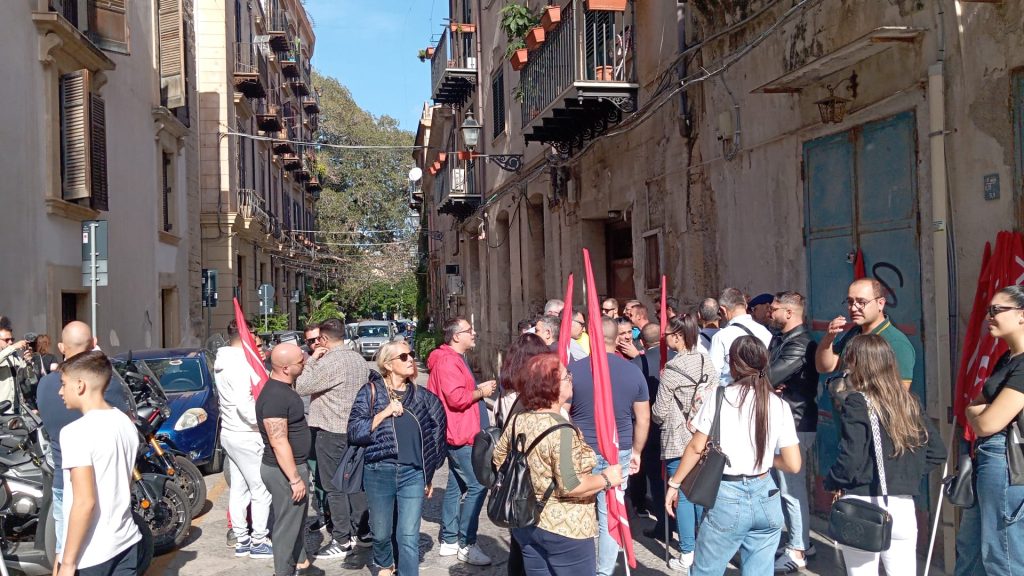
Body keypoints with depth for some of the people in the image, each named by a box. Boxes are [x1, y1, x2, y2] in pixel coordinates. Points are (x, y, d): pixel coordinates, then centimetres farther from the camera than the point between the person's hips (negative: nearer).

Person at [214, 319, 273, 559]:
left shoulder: (223, 361, 11)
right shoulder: (239, 363, -21)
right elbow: (245, 405, -26)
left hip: (230, 432, 10)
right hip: (246, 436, -10)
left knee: (238, 489, 14)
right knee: (261, 490, -1)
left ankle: (241, 540, 22)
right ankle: (258, 542, 7)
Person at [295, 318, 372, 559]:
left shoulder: (329, 362, -19)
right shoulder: (359, 359, 8)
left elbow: (301, 387, -17)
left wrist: (312, 359, -9)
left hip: (332, 432, -8)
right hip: (356, 429, 8)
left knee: (334, 487, -1)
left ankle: (342, 541, 3)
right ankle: (362, 531, 23)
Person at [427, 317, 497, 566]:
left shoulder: (455, 359, 18)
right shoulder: (448, 361, -17)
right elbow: (456, 398, -27)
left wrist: (479, 389, 14)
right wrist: (481, 391, -14)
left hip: (458, 435, 11)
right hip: (459, 435, -11)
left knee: (456, 486, 15)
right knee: (477, 485, -11)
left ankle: (448, 541, 22)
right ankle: (466, 545, -5)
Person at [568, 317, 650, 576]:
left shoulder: (573, 369, -9)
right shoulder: (633, 371, -1)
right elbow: (643, 418, 5)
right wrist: (636, 452, 16)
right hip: (619, 453, 2)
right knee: (611, 516, 9)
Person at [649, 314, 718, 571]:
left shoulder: (671, 370, -16)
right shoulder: (707, 361, 0)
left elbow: (659, 412, -11)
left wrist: (658, 418, 11)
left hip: (678, 440, -6)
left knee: (682, 496, 2)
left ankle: (687, 555, 7)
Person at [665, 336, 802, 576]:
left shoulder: (719, 396, -6)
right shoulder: (779, 404, 1)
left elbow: (696, 448, -5)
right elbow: (793, 464, 0)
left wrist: (674, 484, 6)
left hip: (727, 497, -3)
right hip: (766, 497, 3)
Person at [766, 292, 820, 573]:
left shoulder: (800, 344, -17)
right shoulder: (779, 338, 14)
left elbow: (770, 376, -24)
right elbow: (769, 373, 9)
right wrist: (768, 382, -13)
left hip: (794, 423, -10)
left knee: (791, 488, -5)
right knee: (786, 486, 16)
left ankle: (796, 551, 3)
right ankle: (802, 541, 28)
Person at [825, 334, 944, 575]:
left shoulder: (856, 403, -11)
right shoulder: (908, 402, 7)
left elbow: (851, 458, -18)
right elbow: (936, 451, 12)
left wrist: (831, 483, -1)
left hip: (862, 505, -5)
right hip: (904, 505, 5)